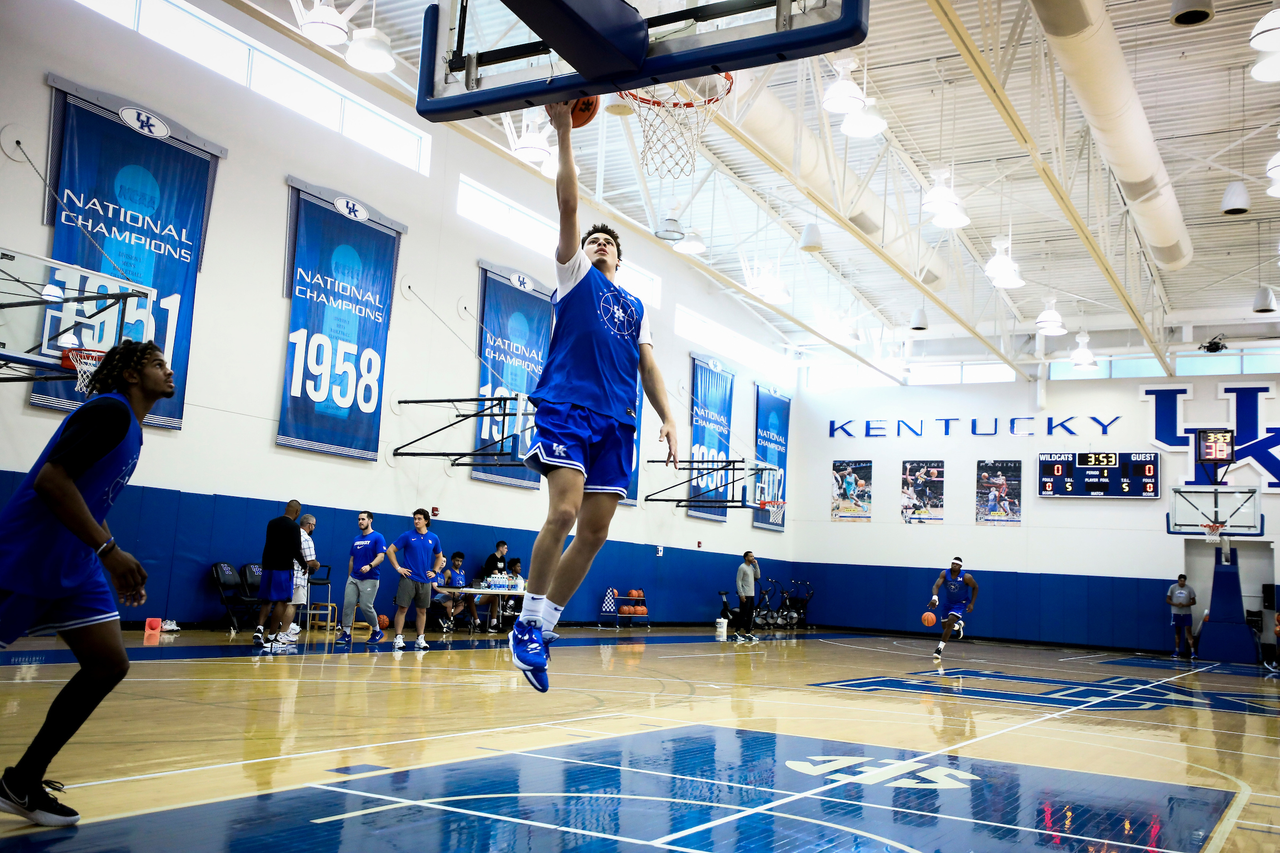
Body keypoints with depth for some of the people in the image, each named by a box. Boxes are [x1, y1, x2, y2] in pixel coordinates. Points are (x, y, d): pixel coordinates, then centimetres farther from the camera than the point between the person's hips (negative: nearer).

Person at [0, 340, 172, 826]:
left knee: (109, 664, 2)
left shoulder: (130, 430, 16)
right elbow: (51, 480, -24)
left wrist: (119, 567, 18)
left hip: (74, 566, 9)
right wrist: (109, 550, -26)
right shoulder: (109, 411, -13)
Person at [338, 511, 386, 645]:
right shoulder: (356, 539, 15)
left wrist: (370, 566, -30)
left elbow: (381, 556, -14)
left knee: (366, 606, -7)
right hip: (353, 578, 6)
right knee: (348, 604, -3)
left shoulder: (377, 537, -5)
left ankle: (377, 632, 13)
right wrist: (349, 577, 18)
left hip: (369, 579, -6)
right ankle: (346, 633, 5)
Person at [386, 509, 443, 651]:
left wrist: (434, 571, 9)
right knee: (402, 608, -5)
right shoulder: (407, 535, -1)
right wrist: (398, 568, -6)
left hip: (425, 580, 3)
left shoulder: (433, 538, 7)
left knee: (422, 610, 7)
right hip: (409, 578, -3)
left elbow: (439, 556, 21)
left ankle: (420, 639, 13)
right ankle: (398, 638, 1)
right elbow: (390, 550, 1)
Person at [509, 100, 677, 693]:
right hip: (567, 406, -5)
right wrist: (563, 133, 2)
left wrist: (667, 417, 5)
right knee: (564, 513, -21)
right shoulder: (574, 275, 16)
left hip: (615, 421, 5)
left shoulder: (635, 307, 26)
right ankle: (528, 625, -11)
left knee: (595, 532, 0)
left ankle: (545, 623, 11)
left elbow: (647, 366, 20)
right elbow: (568, 204, 6)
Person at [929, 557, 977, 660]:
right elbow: (936, 585, -30)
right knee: (944, 626, 13)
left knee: (949, 623, -22)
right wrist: (934, 597, -50)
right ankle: (959, 625, 49)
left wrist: (972, 603, -10)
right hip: (949, 602, 4)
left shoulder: (966, 577, -22)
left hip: (961, 603, -4)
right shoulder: (945, 574, -18)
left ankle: (940, 648, -16)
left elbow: (975, 587, -5)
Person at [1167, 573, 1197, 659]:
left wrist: (1184, 605, -16)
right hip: (1176, 613, 1)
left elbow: (1193, 602, 1)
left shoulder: (1190, 588, -3)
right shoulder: (1172, 587, -1)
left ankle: (1192, 652, -10)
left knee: (1188, 631, -7)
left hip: (1187, 613, -1)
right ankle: (1177, 651, 15)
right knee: (1177, 632, 9)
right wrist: (1176, 604, -16)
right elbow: (1167, 600, 2)